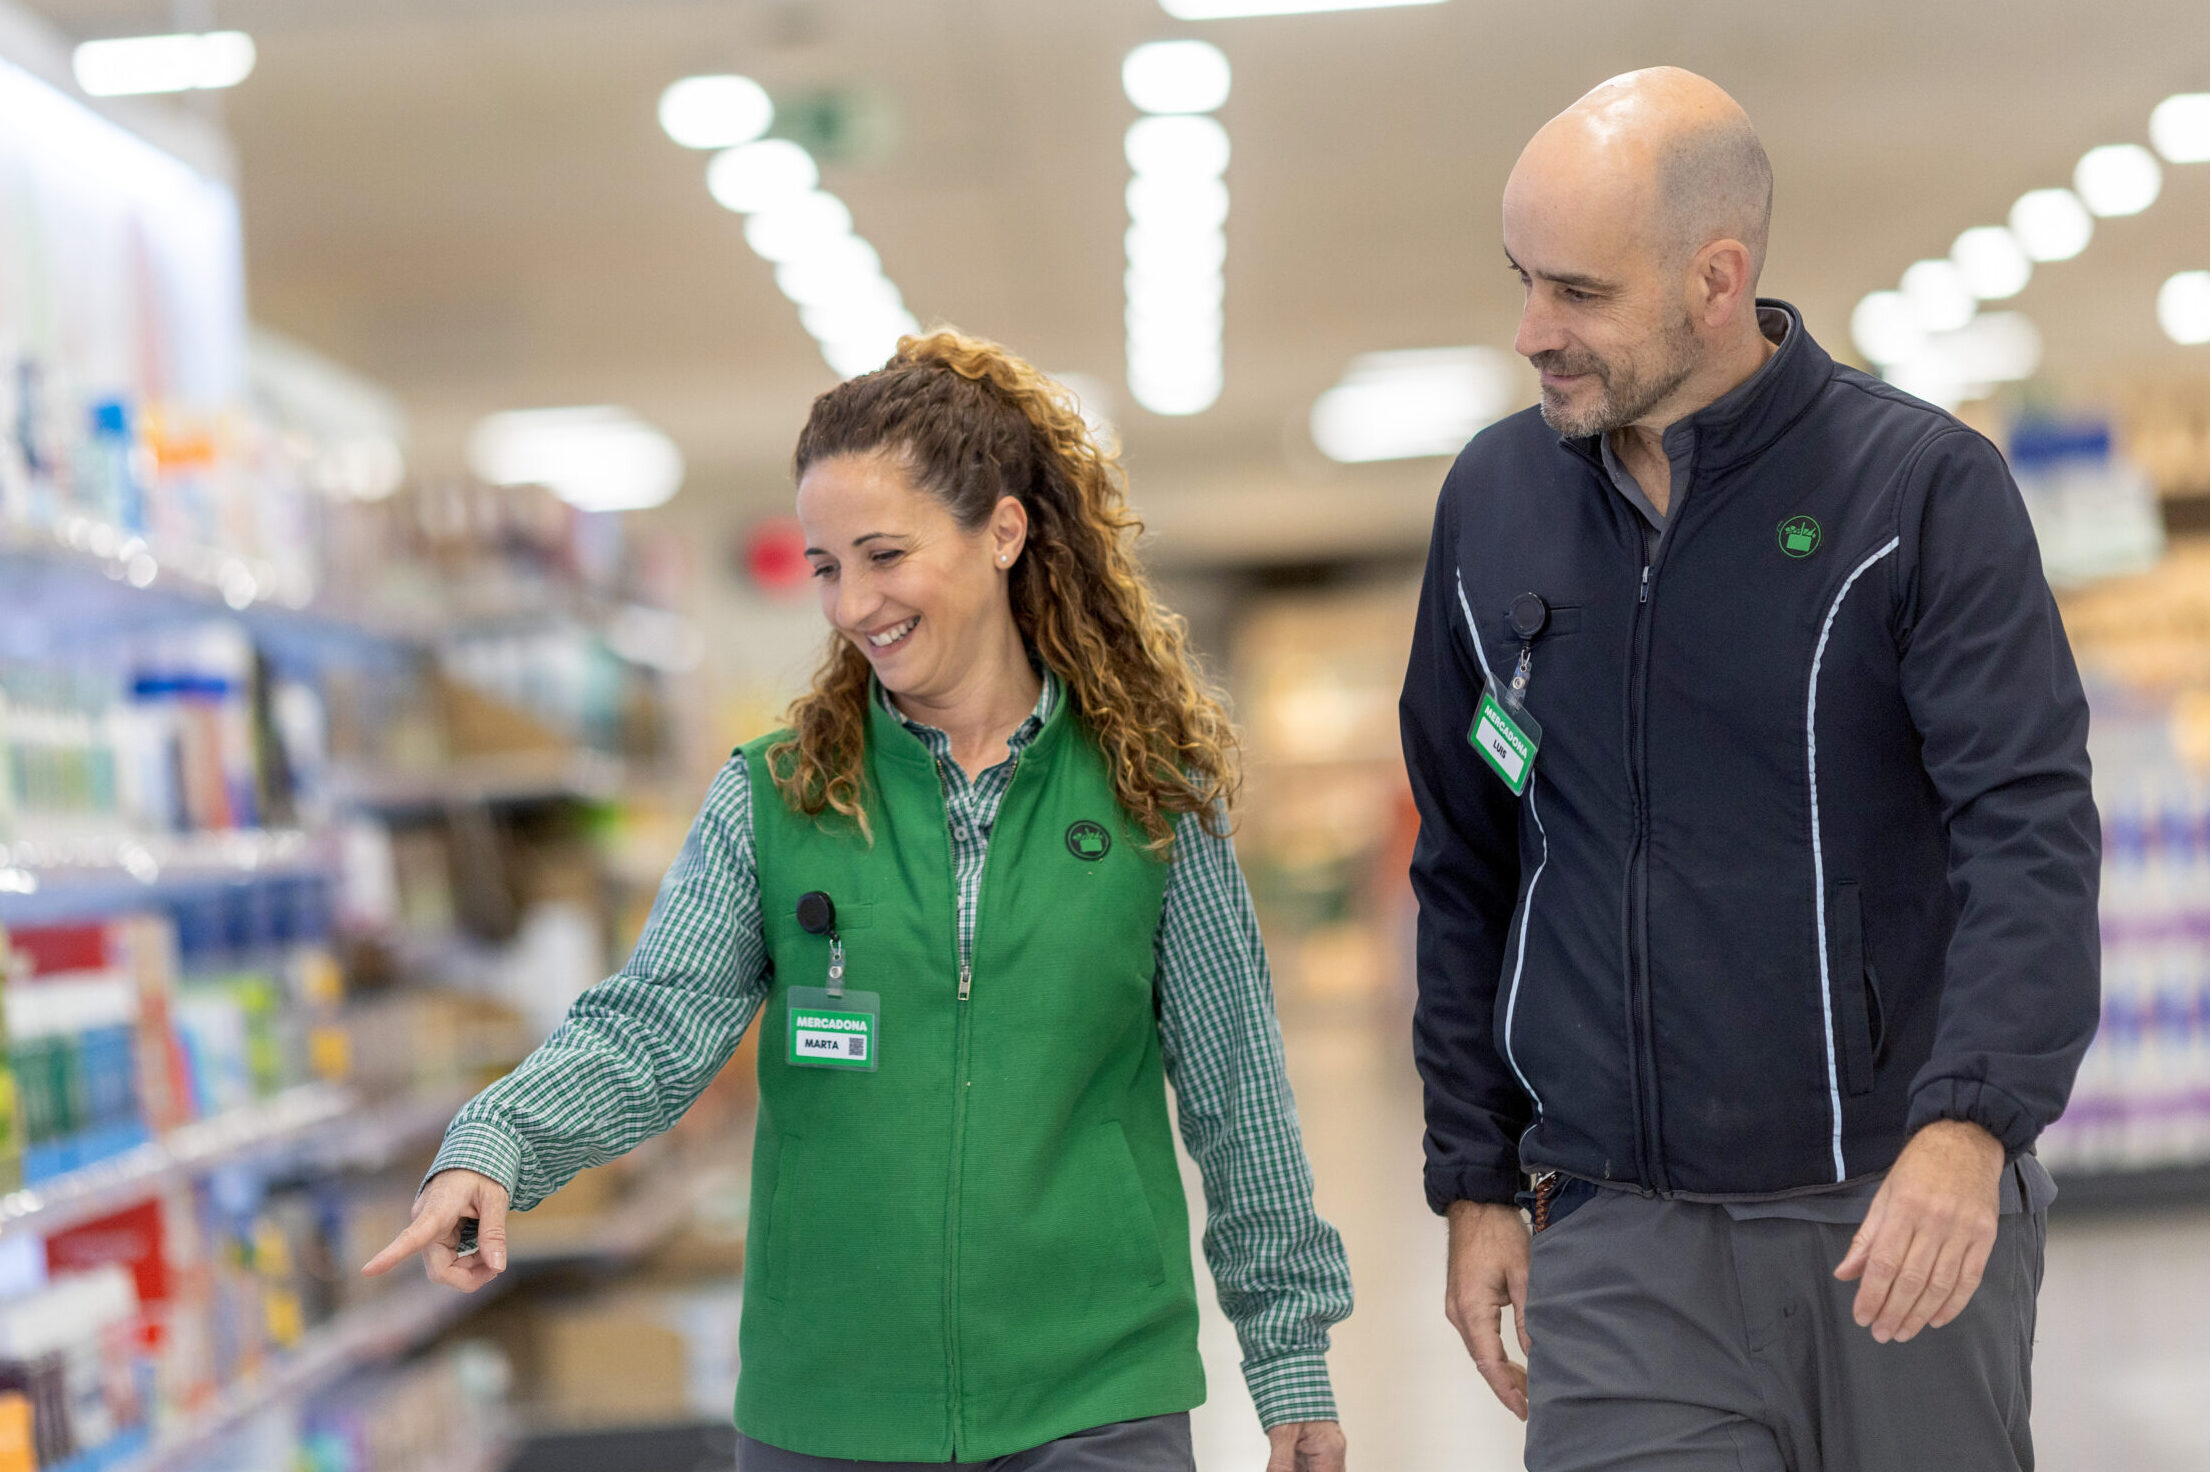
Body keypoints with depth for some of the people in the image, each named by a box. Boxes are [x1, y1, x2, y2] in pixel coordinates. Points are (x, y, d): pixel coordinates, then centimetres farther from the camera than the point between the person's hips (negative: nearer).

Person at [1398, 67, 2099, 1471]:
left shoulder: (1924, 486, -5)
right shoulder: (1493, 500, 7)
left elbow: (2032, 829, -13)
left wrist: (1969, 1125, -28)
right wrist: (1475, 1181, 12)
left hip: (1901, 1226, -2)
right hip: (1614, 1244, 3)